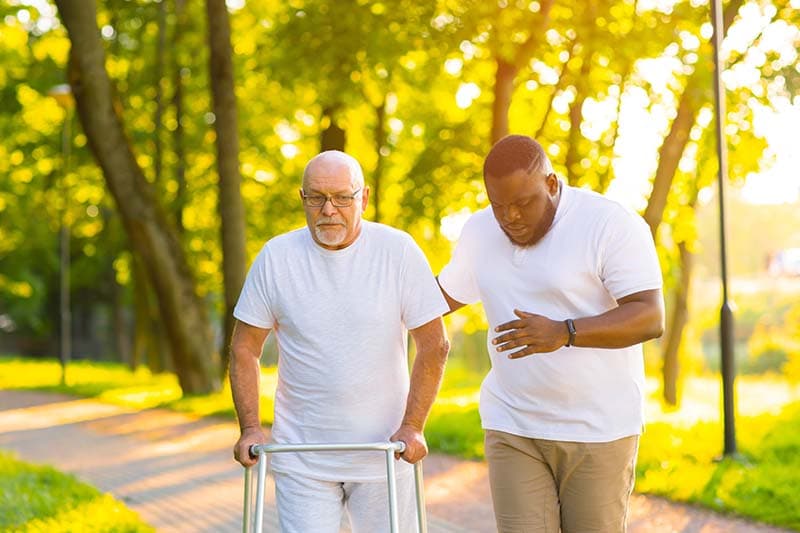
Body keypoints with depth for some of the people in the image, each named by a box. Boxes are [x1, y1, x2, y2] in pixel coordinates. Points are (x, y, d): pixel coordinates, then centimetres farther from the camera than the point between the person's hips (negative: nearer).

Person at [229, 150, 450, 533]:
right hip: (301, 458, 0)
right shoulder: (276, 257, -3)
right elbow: (244, 350, 3)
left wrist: (412, 426, -11)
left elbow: (434, 346, -4)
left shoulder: (398, 250, -6)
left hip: (383, 454, 0)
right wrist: (250, 429, -6)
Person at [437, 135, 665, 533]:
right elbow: (444, 294, 21)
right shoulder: (481, 232, 3)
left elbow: (650, 318, -24)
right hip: (514, 428, 4)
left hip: (598, 428, -4)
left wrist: (564, 333, -38)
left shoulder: (613, 226, -15)